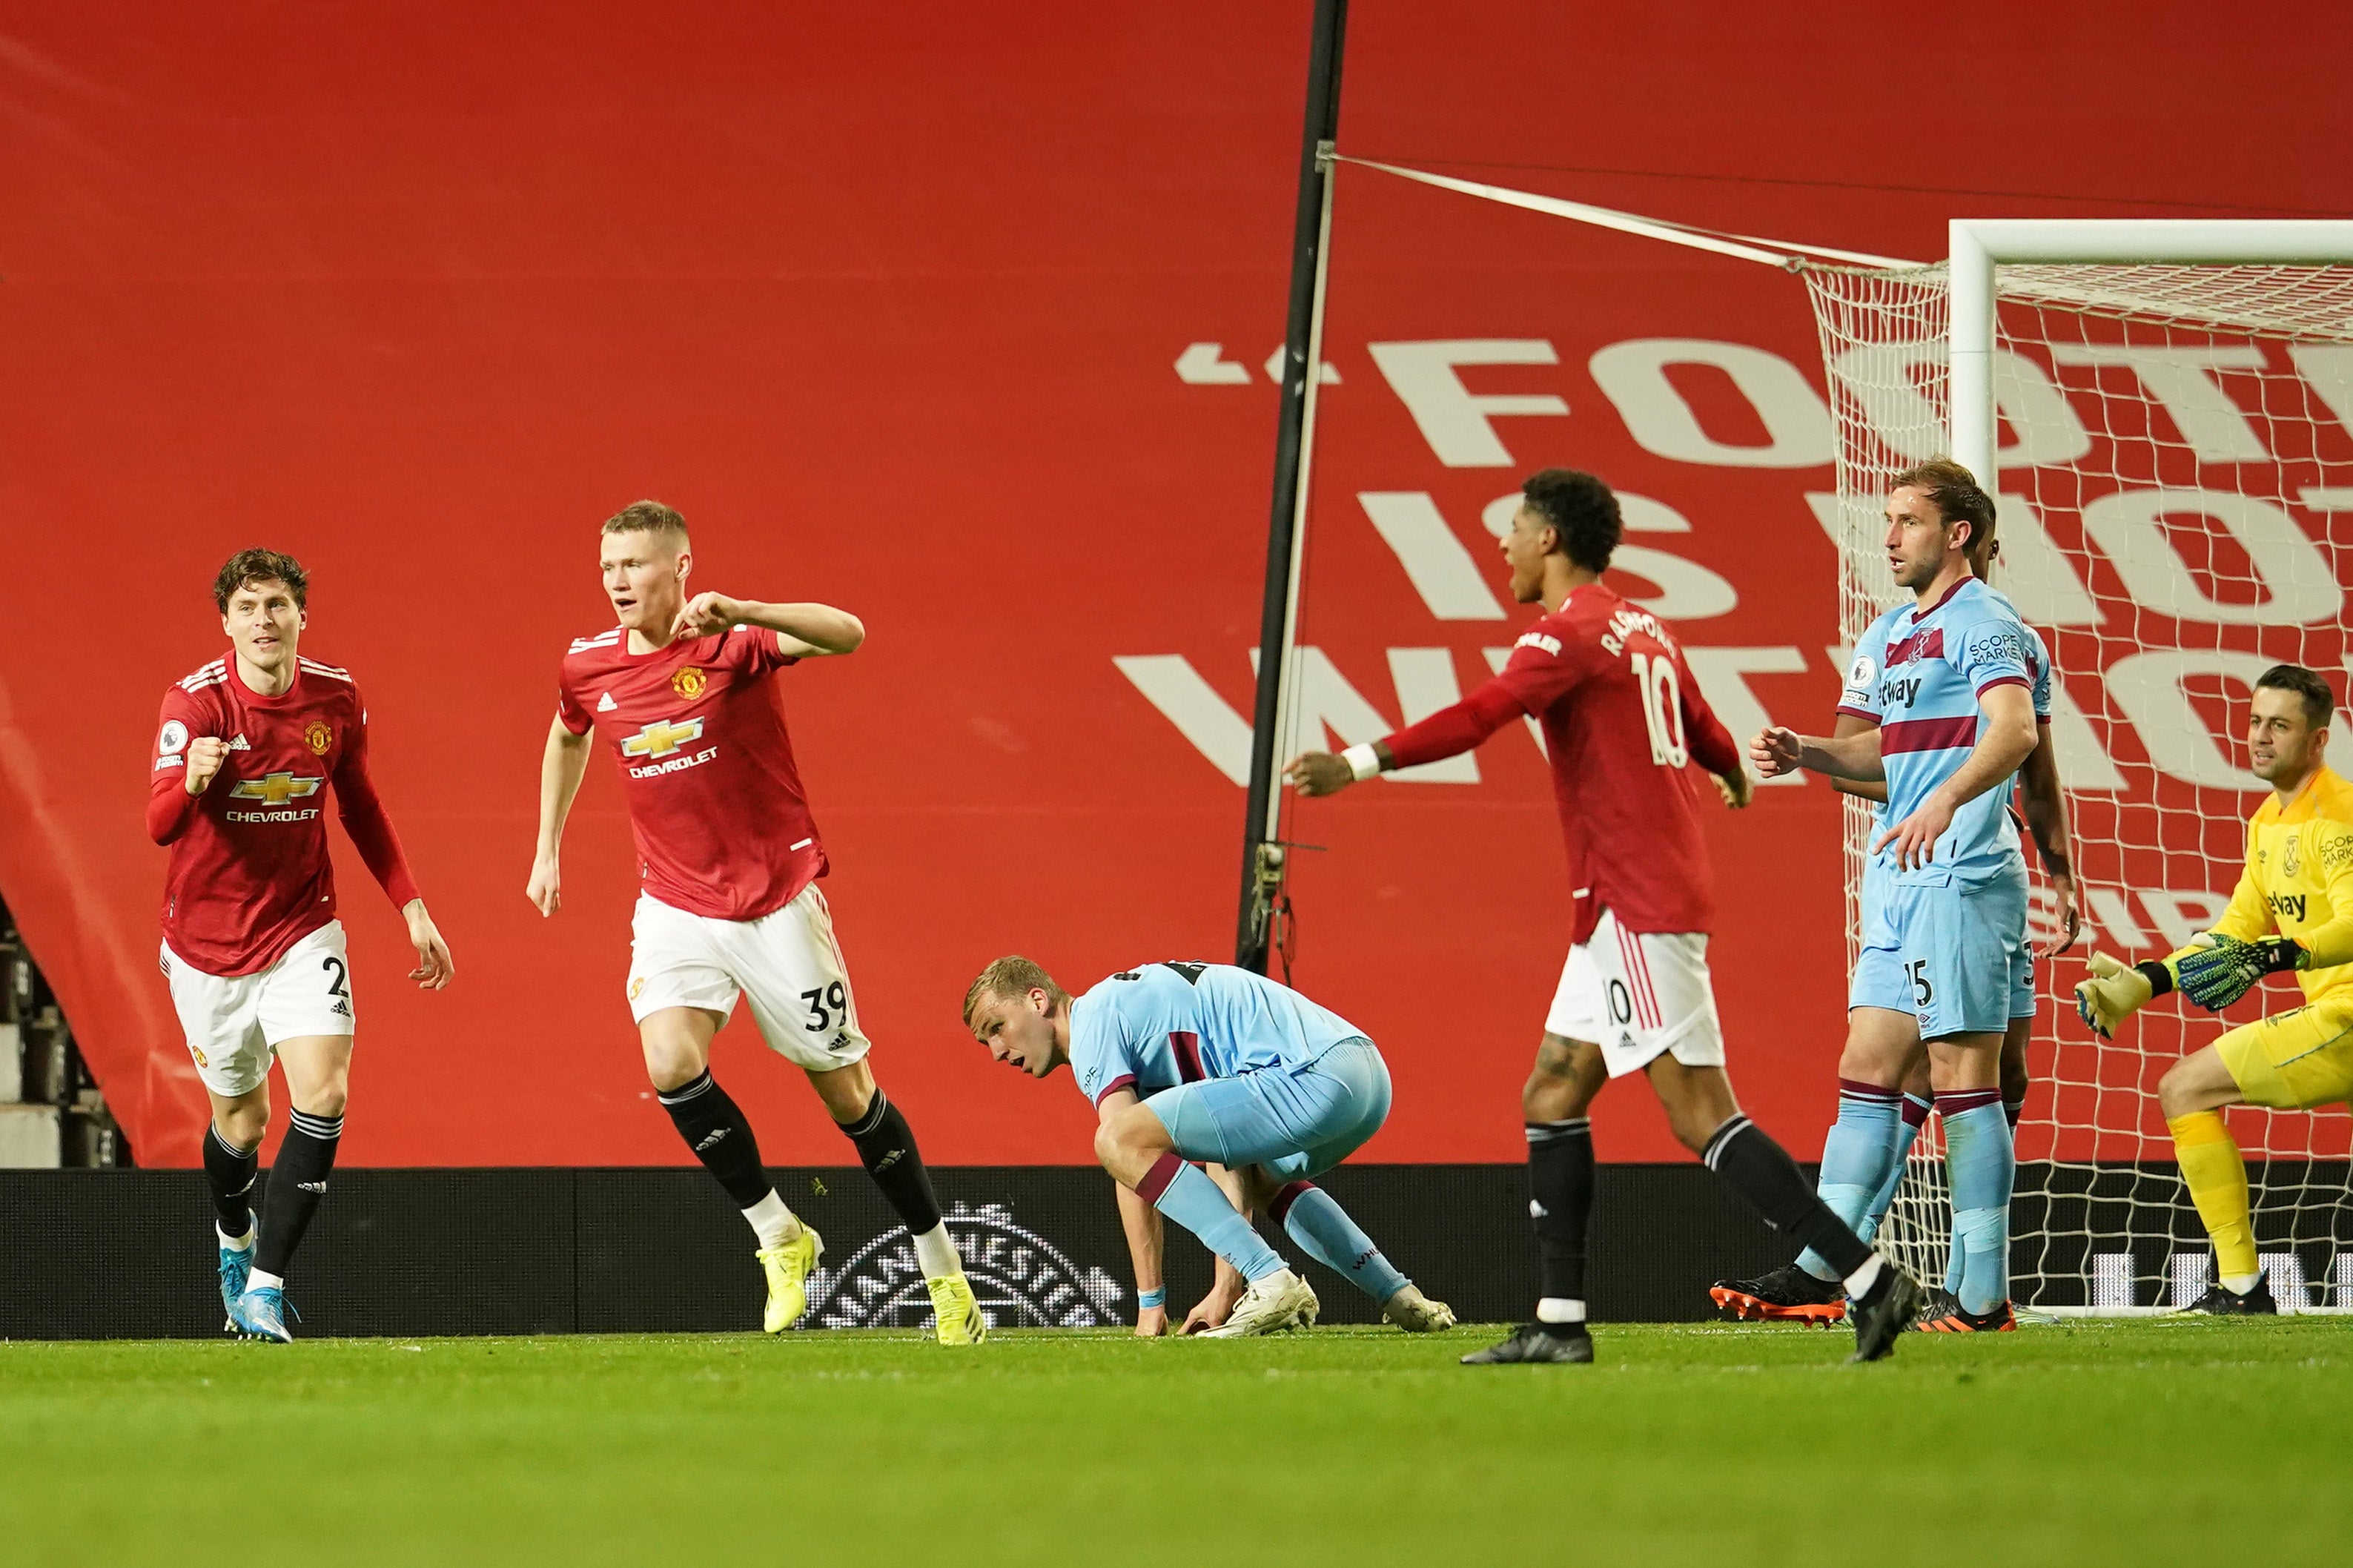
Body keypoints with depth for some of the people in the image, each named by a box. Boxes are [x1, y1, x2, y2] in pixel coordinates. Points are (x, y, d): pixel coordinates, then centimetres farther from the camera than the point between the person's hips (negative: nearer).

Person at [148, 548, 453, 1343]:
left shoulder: (336, 697, -4)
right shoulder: (195, 703, -16)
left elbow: (360, 806, 13)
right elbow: (160, 826, -28)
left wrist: (412, 907, 9)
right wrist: (190, 780, -51)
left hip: (302, 932, 2)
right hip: (207, 941, -2)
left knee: (323, 1093, -19)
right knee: (243, 1118, 11)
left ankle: (265, 1287, -14)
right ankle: (235, 1241, 45)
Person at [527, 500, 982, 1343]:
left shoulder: (731, 643, -15)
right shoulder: (589, 667, -1)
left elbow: (847, 634, -34)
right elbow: (567, 739, 23)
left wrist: (740, 612, -47)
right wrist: (547, 850, 23)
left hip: (777, 901, -3)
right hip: (676, 908, 3)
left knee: (846, 1089, 4)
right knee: (671, 1063, -22)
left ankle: (942, 1268, 20)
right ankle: (778, 1236, -4)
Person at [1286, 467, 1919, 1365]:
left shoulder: (1569, 631, -11)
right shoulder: (1642, 632, 16)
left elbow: (1480, 717, -25)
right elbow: (1707, 736, 30)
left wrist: (1361, 763, -32)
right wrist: (1735, 778, 53)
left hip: (1639, 905, -10)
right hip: (1624, 909, 10)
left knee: (1700, 1114, -12)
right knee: (1552, 1096, 11)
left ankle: (1869, 1280, -15)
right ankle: (1559, 1324, 9)